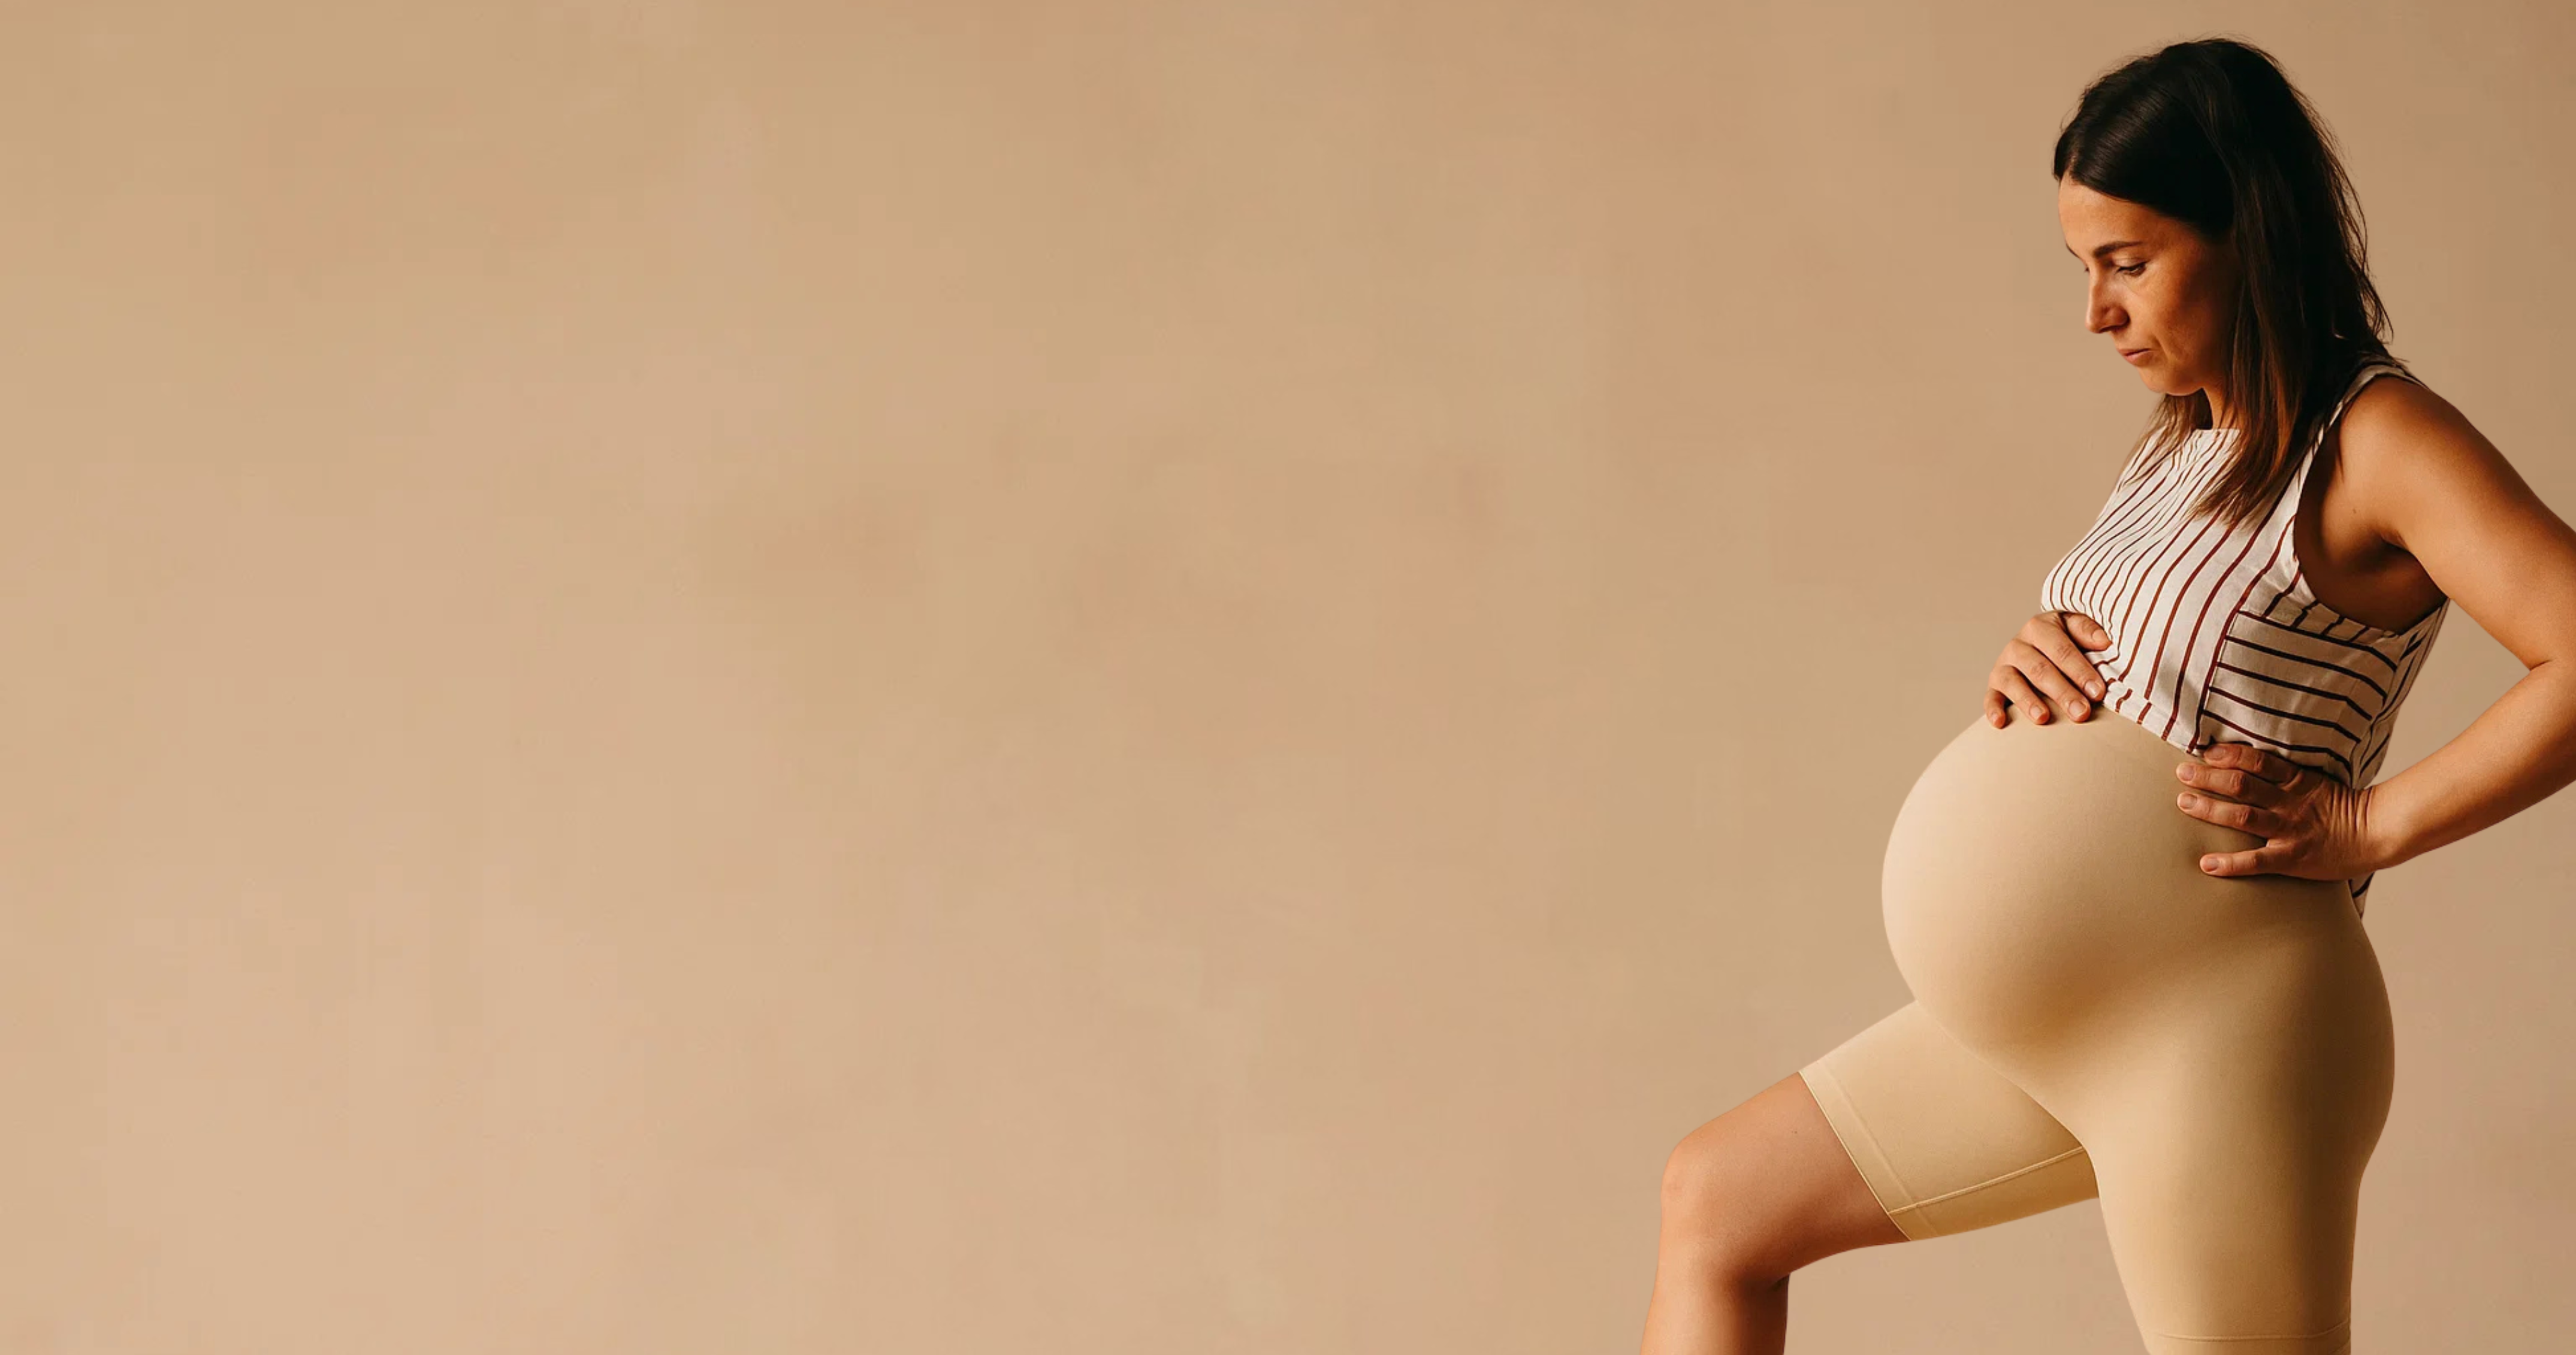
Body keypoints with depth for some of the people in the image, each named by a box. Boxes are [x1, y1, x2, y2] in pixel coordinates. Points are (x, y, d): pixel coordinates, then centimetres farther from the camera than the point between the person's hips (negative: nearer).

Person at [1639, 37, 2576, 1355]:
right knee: (1714, 1202, 12)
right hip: (2064, 1018, 9)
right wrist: (2031, 669, 2)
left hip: (2218, 1021, -9)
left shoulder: (2376, 440, -11)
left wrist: (2364, 825, -20)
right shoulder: (2185, 446, 16)